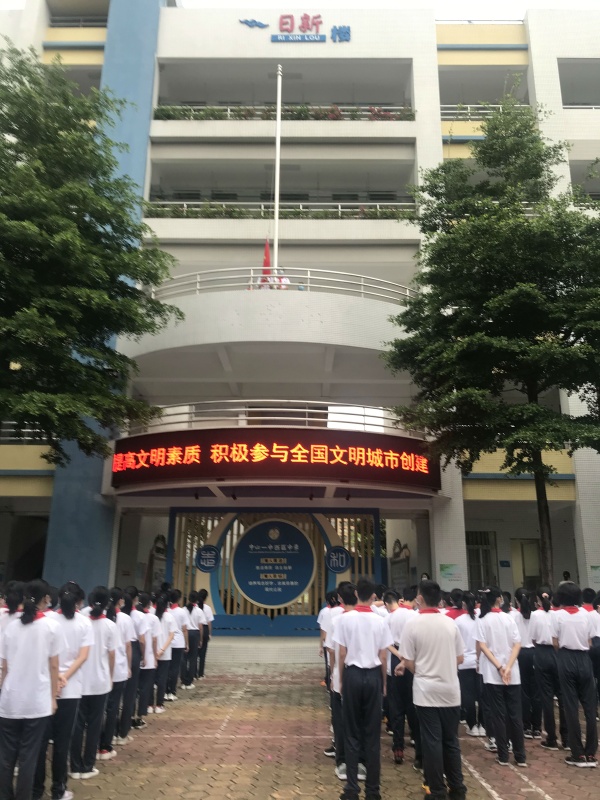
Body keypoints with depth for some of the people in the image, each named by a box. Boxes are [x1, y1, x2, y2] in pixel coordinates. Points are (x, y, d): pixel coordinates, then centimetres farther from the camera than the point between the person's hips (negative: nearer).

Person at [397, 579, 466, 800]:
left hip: (426, 691, -4)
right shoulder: (450, 623, 0)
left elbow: (409, 663, -9)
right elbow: (460, 659, 7)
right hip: (451, 691, 4)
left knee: (432, 742, 6)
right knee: (451, 740, 16)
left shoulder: (413, 623, -12)